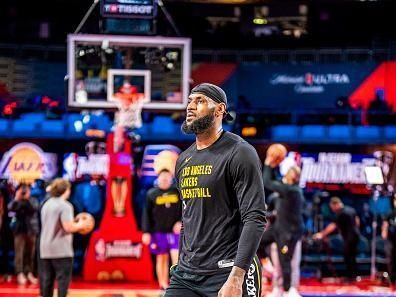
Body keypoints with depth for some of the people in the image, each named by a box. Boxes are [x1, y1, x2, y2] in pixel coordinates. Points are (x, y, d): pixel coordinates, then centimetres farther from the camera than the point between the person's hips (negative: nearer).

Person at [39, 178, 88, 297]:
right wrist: (80, 225, -1)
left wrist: (74, 224, 19)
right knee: (63, 278, -2)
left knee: (46, 279, 9)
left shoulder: (46, 205, 14)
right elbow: (68, 227, -19)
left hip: (45, 249, 7)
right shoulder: (65, 206, -11)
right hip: (61, 249, -7)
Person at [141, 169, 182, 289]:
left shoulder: (177, 192, 4)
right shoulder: (152, 194, 3)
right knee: (162, 258, 5)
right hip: (158, 232, 0)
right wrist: (146, 232, -2)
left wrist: (180, 222, -6)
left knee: (176, 257, -11)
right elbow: (146, 214, 3)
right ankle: (163, 285, 12)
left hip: (174, 231, 0)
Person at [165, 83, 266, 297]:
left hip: (227, 273, -7)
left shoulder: (239, 154, -8)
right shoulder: (184, 160, 15)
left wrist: (236, 277, -23)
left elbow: (255, 219, -16)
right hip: (186, 273, 7)